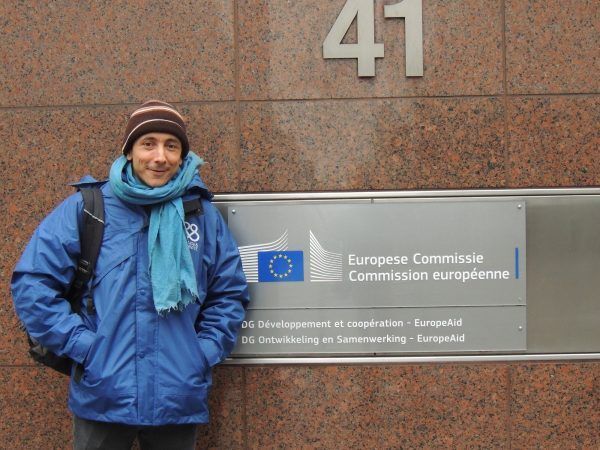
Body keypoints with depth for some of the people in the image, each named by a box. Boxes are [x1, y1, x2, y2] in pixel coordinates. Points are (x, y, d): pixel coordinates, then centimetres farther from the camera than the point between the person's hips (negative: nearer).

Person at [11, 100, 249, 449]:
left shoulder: (203, 214, 6)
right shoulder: (86, 207, -1)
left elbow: (230, 293, 12)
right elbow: (33, 282, -2)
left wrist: (204, 353, 1)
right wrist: (82, 345, -9)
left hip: (179, 400, 2)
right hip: (103, 397, -2)